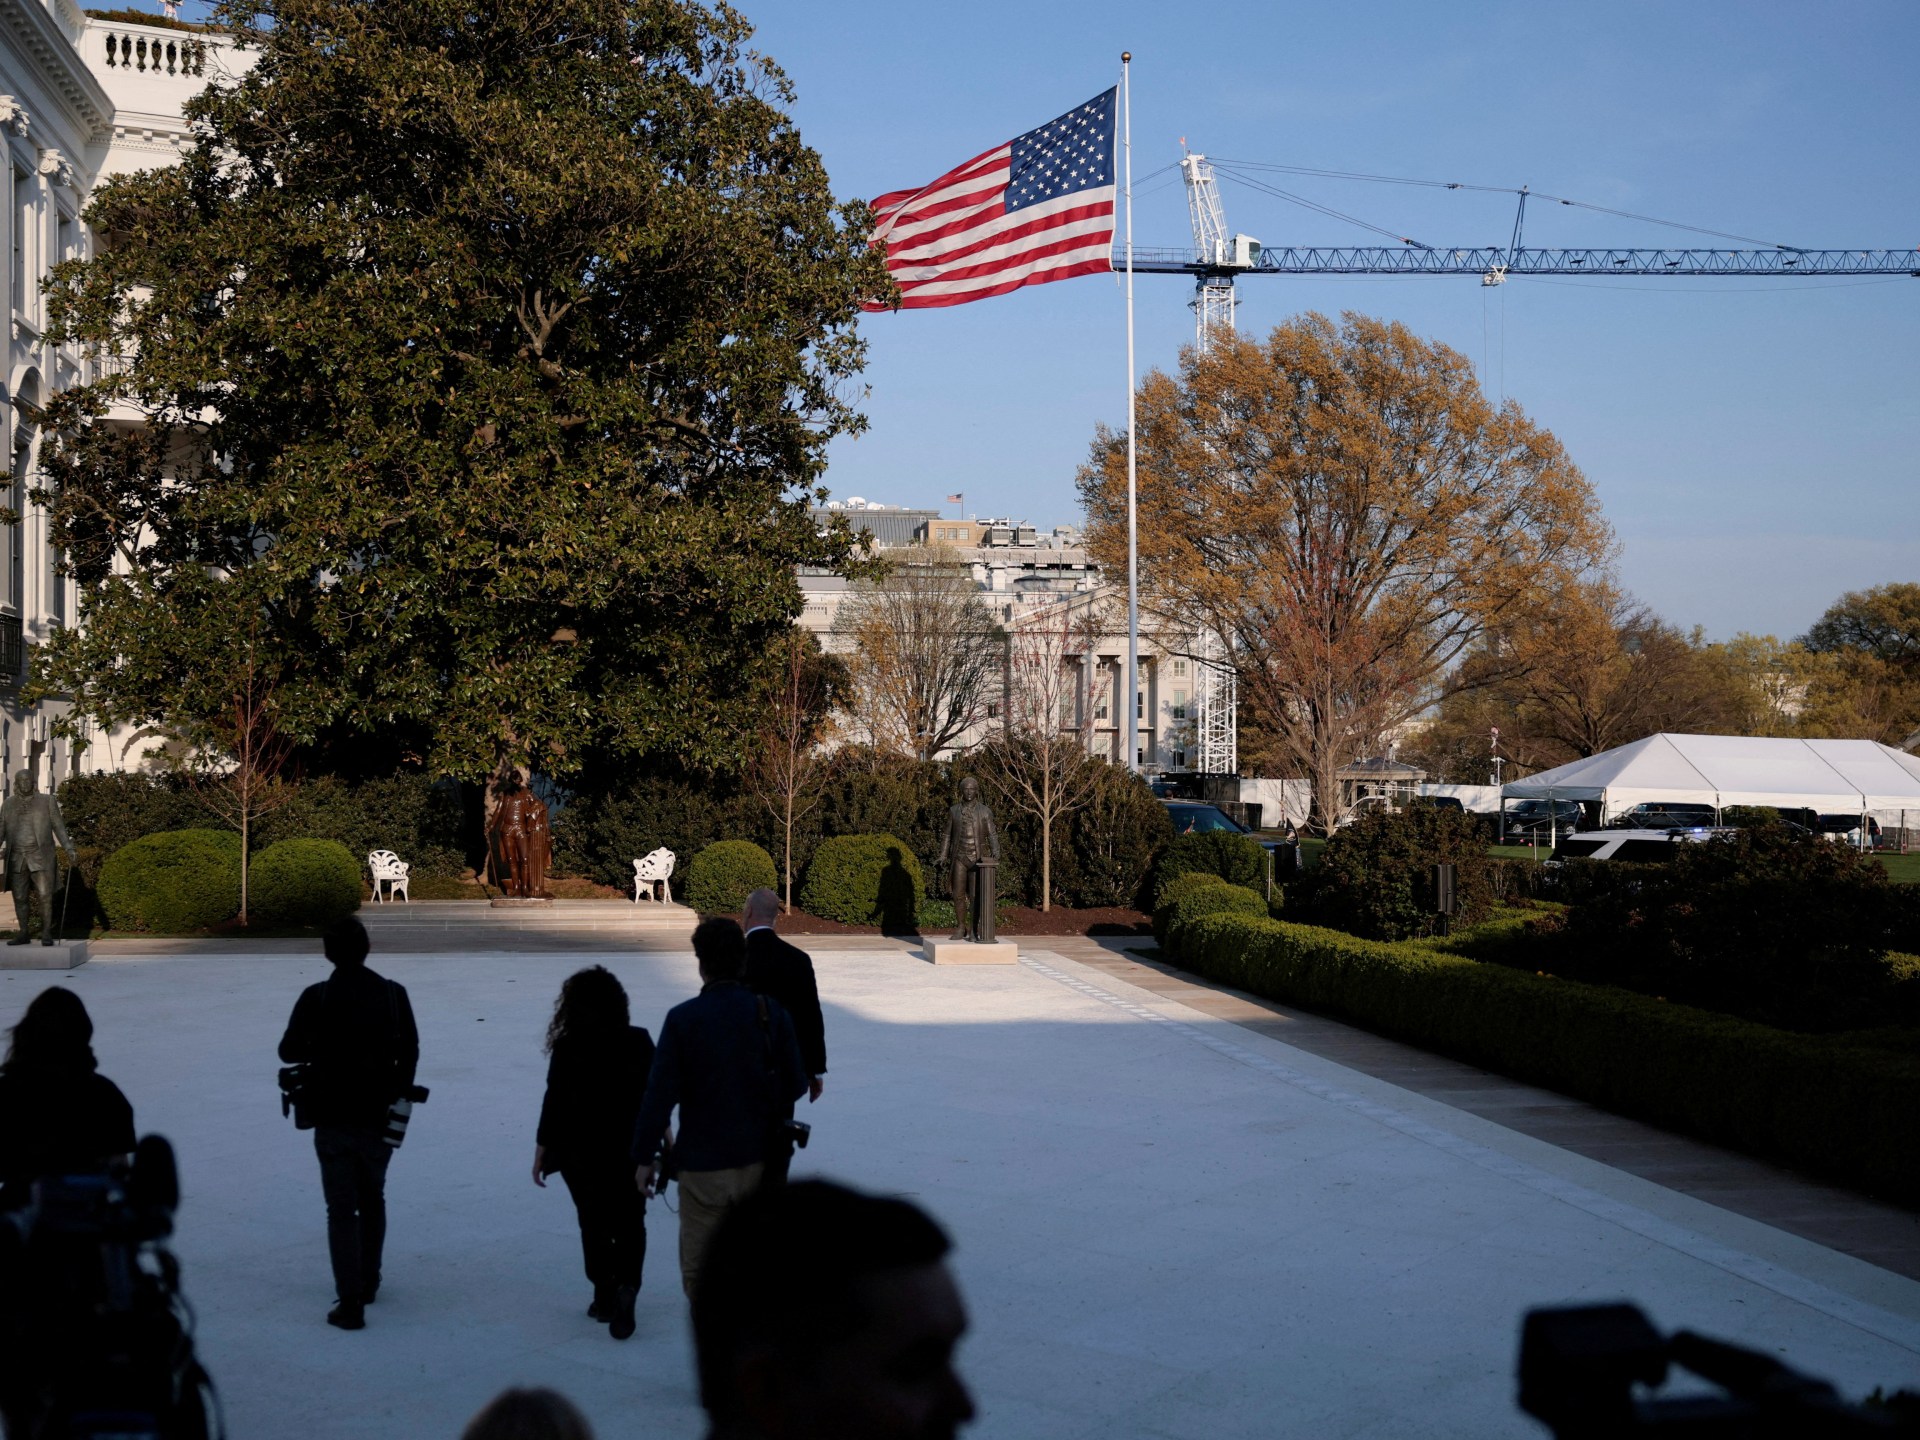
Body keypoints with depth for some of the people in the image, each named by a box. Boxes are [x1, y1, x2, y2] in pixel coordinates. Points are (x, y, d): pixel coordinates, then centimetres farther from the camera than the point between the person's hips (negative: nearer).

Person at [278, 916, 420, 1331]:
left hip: (334, 1120, -3)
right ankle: (367, 1282, 34)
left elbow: (289, 1051, -8)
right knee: (372, 1201, 22)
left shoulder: (317, 998, -12)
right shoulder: (393, 994, -3)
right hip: (379, 1118, 3)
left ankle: (351, 1303, -5)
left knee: (342, 1210, 1)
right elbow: (410, 1051, 2)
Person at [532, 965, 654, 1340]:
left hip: (581, 1151, -1)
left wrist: (541, 1151, 1)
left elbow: (555, 1102, -9)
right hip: (630, 1148, 1)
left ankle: (604, 1295, 16)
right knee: (629, 1223, 9)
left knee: (594, 1224, 13)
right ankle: (626, 1285, -12)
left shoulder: (567, 1048, -11)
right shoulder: (638, 1042, -5)